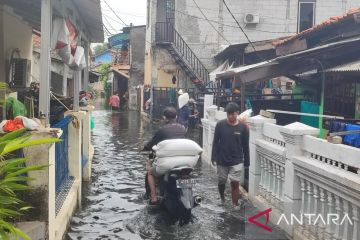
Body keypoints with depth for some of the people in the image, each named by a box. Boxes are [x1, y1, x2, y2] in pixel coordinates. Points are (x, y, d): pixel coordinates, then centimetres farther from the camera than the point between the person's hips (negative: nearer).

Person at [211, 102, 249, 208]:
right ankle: (221, 197, 42)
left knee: (235, 183, -4)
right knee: (221, 182, 15)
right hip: (222, 160, 1)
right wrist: (214, 157, -3)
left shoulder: (243, 127, -6)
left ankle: (235, 205, 8)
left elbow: (245, 146, 1)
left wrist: (247, 161, 4)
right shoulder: (220, 125, -7)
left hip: (237, 161, -1)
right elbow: (215, 142, -1)